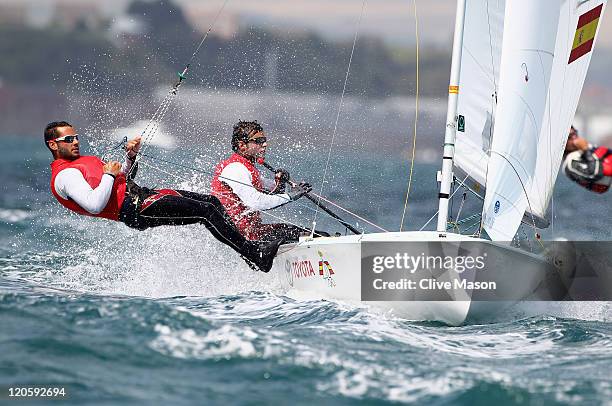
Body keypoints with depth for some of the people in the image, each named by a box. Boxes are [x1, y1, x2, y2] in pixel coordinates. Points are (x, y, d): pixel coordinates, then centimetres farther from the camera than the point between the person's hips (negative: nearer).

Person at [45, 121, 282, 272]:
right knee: (207, 211, -19)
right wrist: (108, 175, -14)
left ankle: (247, 247, 6)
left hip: (140, 195, 11)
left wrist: (130, 157, 13)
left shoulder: (82, 162, 23)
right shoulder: (64, 175, -10)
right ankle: (256, 256, -21)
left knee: (212, 202, 6)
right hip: (134, 210, -11)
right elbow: (94, 205, -26)